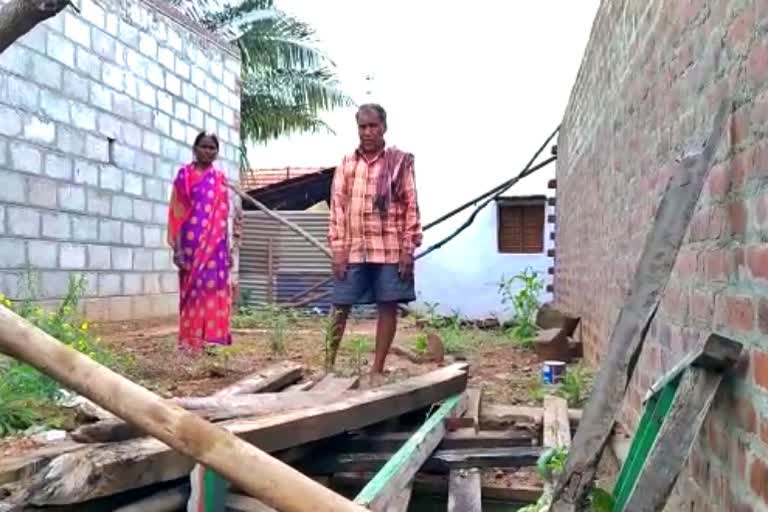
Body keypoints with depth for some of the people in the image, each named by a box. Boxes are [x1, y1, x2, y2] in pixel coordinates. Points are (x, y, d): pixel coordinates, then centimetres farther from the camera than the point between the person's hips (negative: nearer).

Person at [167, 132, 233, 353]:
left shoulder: (219, 178, 12)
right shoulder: (184, 175, 1)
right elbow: (177, 213, -3)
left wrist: (228, 248, 10)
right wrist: (177, 248, -11)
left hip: (215, 244, 3)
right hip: (192, 241, -3)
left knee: (214, 288, 1)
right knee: (193, 288, 0)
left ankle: (211, 338, 9)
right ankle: (191, 341, 7)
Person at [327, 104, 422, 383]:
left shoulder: (401, 161, 3)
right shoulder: (346, 164, 9)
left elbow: (410, 207, 0)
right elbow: (337, 206, 6)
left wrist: (408, 250, -6)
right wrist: (338, 250, -1)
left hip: (390, 249, -2)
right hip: (353, 249, 2)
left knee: (388, 307, 2)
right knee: (340, 307, 4)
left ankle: (377, 369, 12)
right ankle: (329, 364, 17)